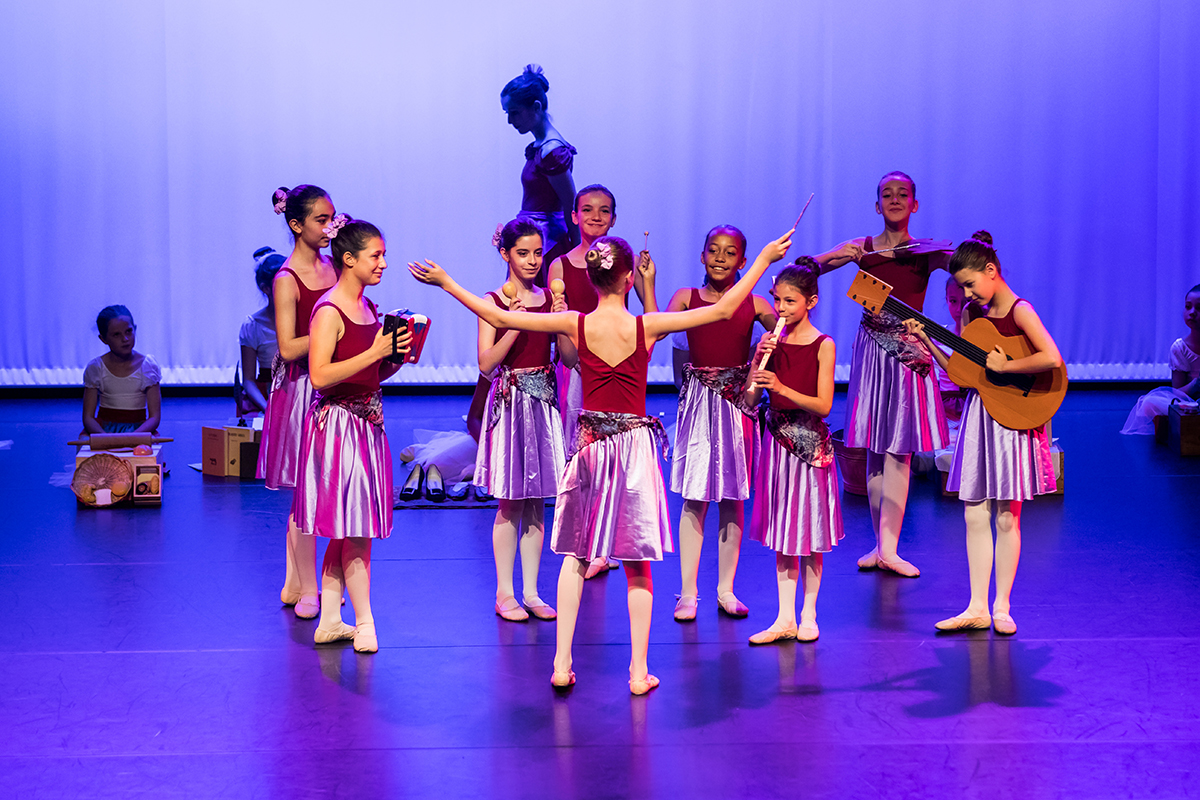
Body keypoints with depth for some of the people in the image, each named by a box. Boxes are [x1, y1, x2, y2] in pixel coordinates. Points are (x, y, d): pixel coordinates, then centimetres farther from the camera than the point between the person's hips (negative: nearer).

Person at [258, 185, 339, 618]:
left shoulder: (333, 267, 10)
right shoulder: (286, 280, -11)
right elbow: (288, 348, -16)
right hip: (300, 390, -6)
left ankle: (293, 583, 21)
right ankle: (308, 590, 10)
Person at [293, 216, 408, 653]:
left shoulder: (368, 308, 12)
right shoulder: (328, 311, -14)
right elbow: (320, 375, -23)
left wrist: (395, 358, 0)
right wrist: (374, 352, -23)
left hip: (367, 423, 9)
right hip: (337, 424, -9)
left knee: (345, 532, 12)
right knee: (355, 531, -4)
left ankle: (330, 621, 19)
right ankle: (364, 624, 3)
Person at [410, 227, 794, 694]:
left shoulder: (574, 324, -8)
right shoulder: (646, 327, -11)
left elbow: (499, 318, -3)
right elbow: (724, 309, -7)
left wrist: (446, 283, 7)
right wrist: (764, 260, 1)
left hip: (589, 444, 2)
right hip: (635, 444, -1)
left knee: (574, 555, 12)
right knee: (637, 563, 6)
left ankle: (562, 663, 10)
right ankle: (639, 670, 9)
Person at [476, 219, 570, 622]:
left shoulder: (550, 299, 6)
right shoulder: (494, 302, -4)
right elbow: (486, 363, -11)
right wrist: (514, 325, -22)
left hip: (543, 403, 4)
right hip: (509, 403, -3)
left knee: (536, 503, 7)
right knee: (510, 503, 0)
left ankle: (531, 592, 15)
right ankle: (505, 593, 10)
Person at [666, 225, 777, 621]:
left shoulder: (755, 304, 4)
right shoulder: (686, 298, 2)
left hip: (737, 402, 1)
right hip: (698, 402, -1)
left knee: (732, 497, 7)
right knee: (694, 497, -1)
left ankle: (726, 589, 18)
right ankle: (688, 592, 7)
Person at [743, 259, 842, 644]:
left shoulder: (823, 346, -7)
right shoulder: (773, 341, 4)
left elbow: (823, 405, -14)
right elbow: (750, 400, 1)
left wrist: (781, 387, -25)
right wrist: (758, 359, -12)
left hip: (810, 442, -4)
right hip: (778, 438, 4)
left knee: (810, 530, 4)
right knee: (782, 531, 8)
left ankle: (808, 616, 16)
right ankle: (785, 618, 14)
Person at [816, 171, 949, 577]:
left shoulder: (927, 251, 2)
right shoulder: (862, 248, 4)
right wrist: (834, 257, -19)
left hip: (909, 351, -1)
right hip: (872, 346, 1)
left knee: (898, 449, -3)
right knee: (876, 449, 4)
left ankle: (888, 547, -2)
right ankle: (882, 543, 13)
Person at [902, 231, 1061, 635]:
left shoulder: (1019, 311, -12)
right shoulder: (973, 313, 9)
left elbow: (1052, 359, -26)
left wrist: (1004, 366, -18)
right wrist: (926, 339, 2)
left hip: (1012, 416, -7)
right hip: (979, 414, 7)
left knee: (1006, 517, 2)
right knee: (975, 516, 6)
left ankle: (1002, 607, 11)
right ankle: (977, 607, 12)